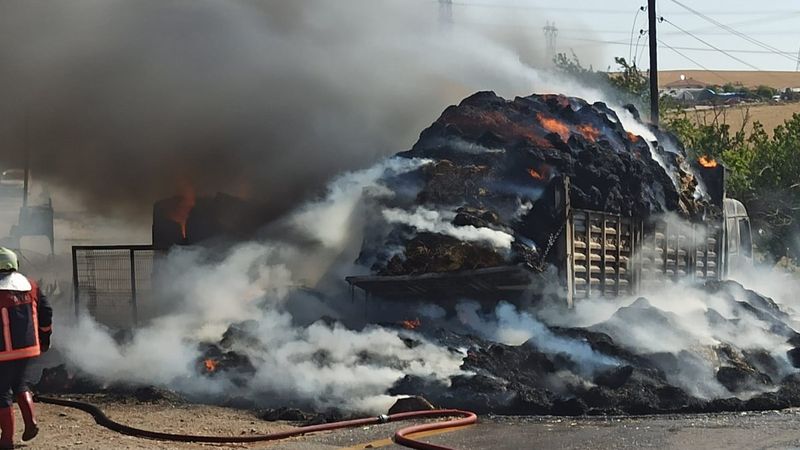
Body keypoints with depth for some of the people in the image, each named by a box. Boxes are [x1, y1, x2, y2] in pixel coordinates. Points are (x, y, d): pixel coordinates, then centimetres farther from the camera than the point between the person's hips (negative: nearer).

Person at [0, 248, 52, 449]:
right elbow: (46, 313, 11)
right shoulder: (30, 287, 5)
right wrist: (45, 337, 24)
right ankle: (31, 421, 14)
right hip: (28, 347, 6)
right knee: (19, 383, 27)